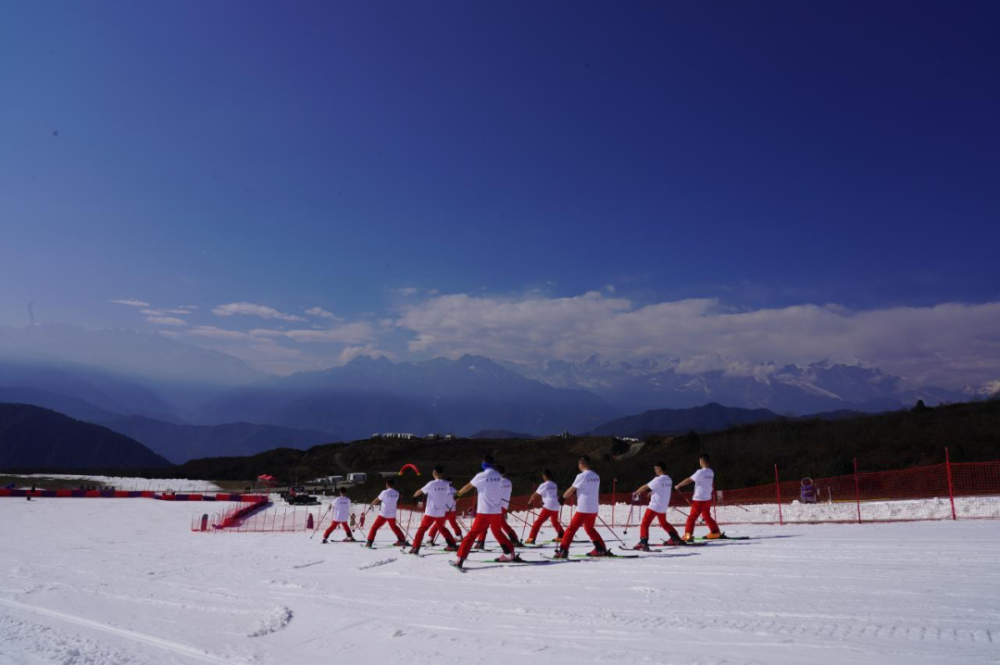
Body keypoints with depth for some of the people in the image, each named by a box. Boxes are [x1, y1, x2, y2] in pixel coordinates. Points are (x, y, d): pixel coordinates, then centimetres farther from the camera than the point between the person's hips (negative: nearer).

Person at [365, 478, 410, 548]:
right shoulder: (397, 493, 1)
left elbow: (377, 500, -2)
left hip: (383, 514, -5)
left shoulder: (385, 492, -13)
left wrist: (372, 504, 19)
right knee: (394, 527, 26)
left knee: (374, 527, 4)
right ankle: (402, 540, 28)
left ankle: (369, 542, -4)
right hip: (392, 515, 5)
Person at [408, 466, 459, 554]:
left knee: (422, 528, 6)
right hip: (441, 513, 5)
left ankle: (415, 547, -1)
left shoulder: (432, 484, -14)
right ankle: (453, 545, 23)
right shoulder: (447, 484, -2)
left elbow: (420, 491, -3)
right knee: (442, 528, 25)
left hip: (431, 512, -4)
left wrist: (414, 496, 15)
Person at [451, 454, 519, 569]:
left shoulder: (481, 476, -9)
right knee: (498, 532, 25)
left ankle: (460, 559, -8)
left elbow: (468, 487, 3)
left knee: (472, 534, -2)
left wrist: (458, 493, 22)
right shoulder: (498, 476, 6)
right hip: (497, 511, 5)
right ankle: (511, 554, 29)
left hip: (484, 512, -5)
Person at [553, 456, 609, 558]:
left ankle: (563, 551, -6)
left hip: (583, 508, -7)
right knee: (589, 528, 25)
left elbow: (571, 490, -7)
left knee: (571, 528, -1)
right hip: (594, 509, 7)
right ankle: (601, 549, 22)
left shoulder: (581, 476, -11)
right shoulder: (596, 476, 9)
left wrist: (563, 497, 7)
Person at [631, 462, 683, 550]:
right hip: (663, 507, 8)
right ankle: (676, 539, 33)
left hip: (654, 506, -8)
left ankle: (643, 543, -17)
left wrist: (636, 492, 0)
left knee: (644, 524, -6)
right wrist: (652, 492, 25)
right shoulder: (669, 479, 5)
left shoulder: (658, 479, -17)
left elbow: (645, 487, -12)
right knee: (664, 523, 28)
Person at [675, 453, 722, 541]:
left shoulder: (700, 472, -18)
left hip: (699, 499, -7)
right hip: (708, 499, 7)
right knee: (707, 516, 22)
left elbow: (688, 480, -15)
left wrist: (678, 485, -3)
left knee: (692, 517, -2)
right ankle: (715, 532, 26)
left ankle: (688, 535, -6)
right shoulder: (711, 472, 4)